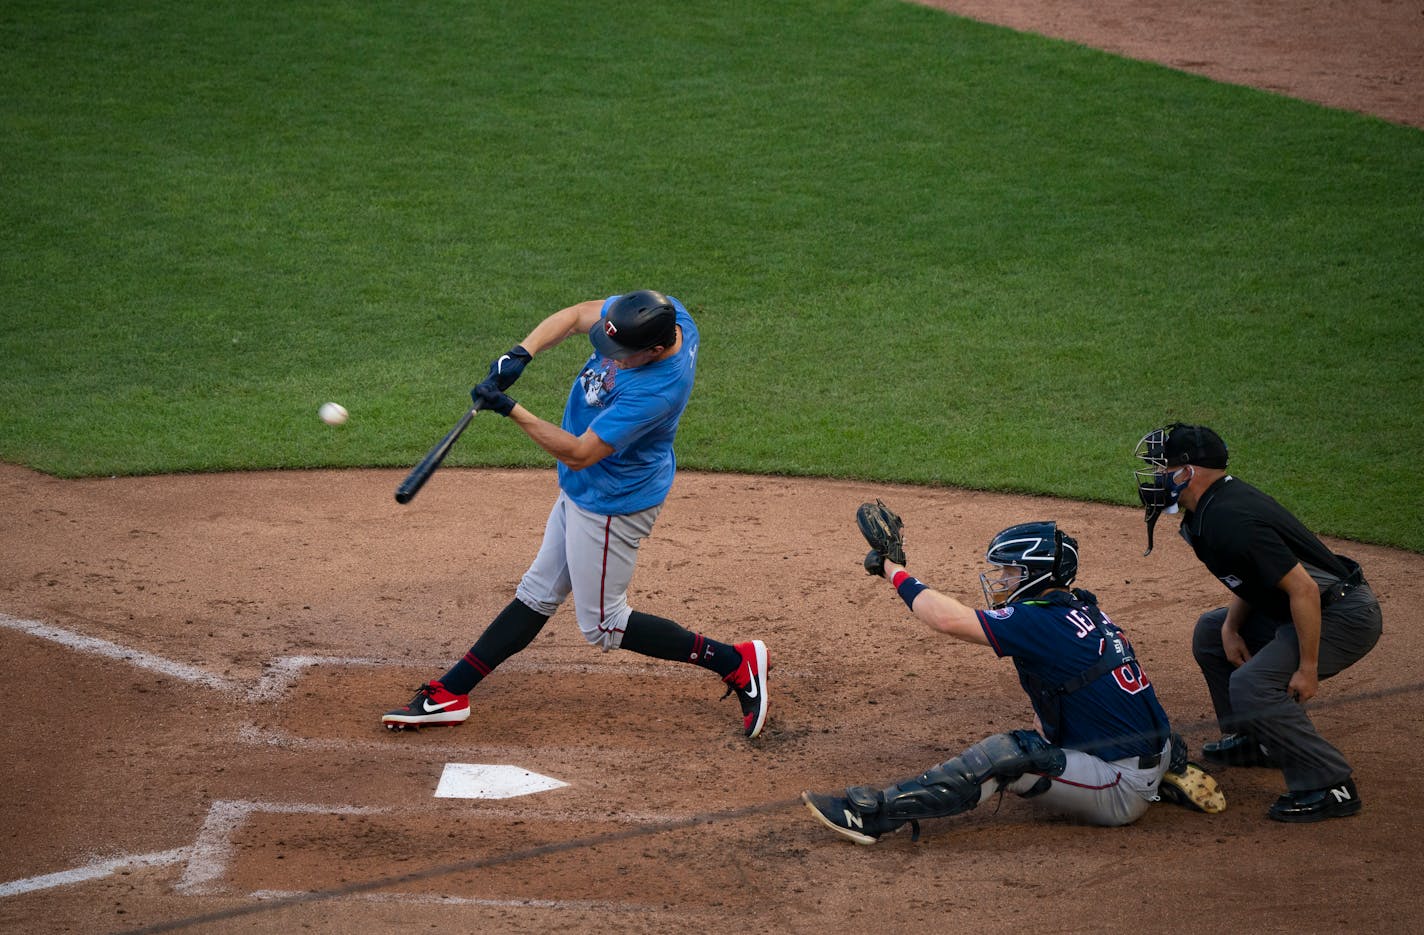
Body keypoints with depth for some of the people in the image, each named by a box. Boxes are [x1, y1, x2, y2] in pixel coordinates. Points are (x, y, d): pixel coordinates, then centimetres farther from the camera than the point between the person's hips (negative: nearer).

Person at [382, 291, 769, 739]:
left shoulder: (657, 389, -36)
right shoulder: (653, 313, -14)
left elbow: (580, 453, -30)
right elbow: (576, 315, 1)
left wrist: (511, 410, -29)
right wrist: (522, 353, -15)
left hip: (612, 504, -9)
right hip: (584, 490, 9)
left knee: (602, 625, 5)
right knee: (538, 592, 16)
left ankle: (736, 662, 10)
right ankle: (450, 693, 23)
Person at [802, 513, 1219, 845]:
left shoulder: (1041, 622, -17)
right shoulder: (1084, 610, 9)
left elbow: (948, 619, -20)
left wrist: (895, 572, -8)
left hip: (1120, 791, -9)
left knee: (1004, 756, -20)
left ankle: (874, 813, -24)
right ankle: (1168, 775, 22)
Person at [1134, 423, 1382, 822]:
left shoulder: (1230, 520, -27)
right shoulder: (1213, 507, 5)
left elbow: (1303, 589, -29)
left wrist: (1308, 668, -24)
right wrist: (1231, 628, 3)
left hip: (1345, 615, -11)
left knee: (1252, 685, -23)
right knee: (1211, 631, 19)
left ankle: (1331, 785, -17)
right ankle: (1252, 739, 30)